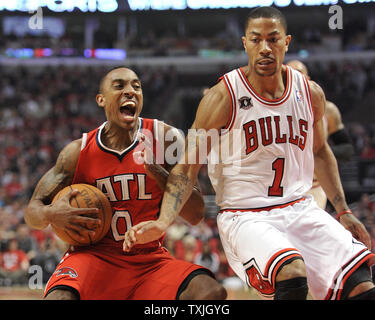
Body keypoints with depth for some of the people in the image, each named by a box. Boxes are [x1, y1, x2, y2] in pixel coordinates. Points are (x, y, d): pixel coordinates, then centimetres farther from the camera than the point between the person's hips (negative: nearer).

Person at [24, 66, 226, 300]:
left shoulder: (164, 137, -2)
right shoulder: (79, 151, -1)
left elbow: (195, 215, -5)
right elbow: (32, 212, 6)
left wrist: (158, 172, -20)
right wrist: (51, 214, -19)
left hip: (150, 260, 1)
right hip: (94, 255, -1)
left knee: (212, 292, -25)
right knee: (59, 297, -34)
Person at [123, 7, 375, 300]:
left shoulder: (311, 93, 4)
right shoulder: (224, 97, -11)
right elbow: (188, 166, -9)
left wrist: (344, 211, 18)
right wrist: (163, 222, -23)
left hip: (300, 209, 5)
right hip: (245, 217, -5)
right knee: (292, 275, -34)